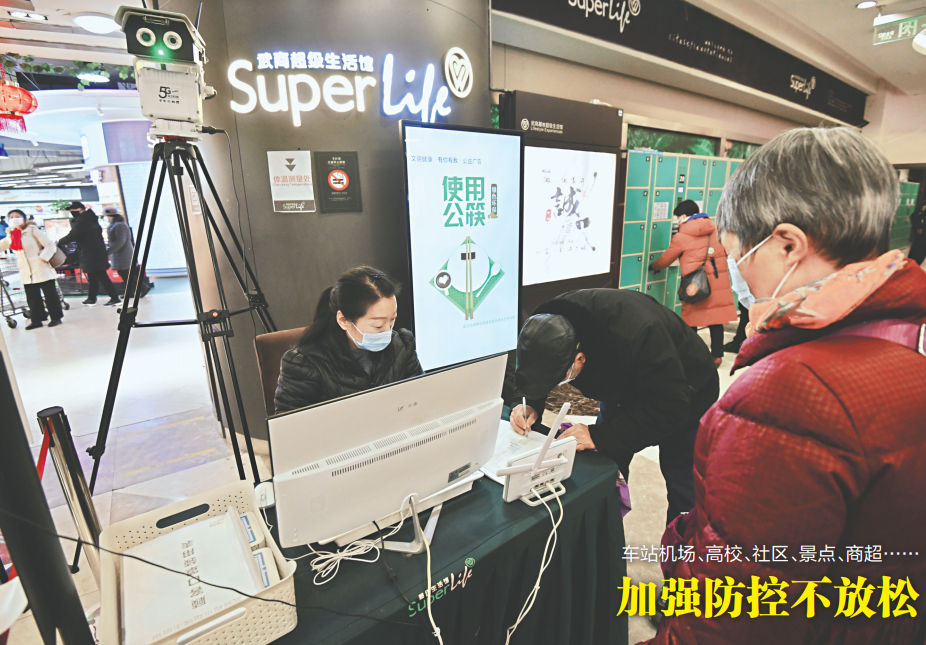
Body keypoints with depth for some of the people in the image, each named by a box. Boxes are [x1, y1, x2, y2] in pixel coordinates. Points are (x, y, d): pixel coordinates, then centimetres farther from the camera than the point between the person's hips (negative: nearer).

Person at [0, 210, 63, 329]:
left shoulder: (33, 231, -2)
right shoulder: (10, 236, 14)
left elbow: (50, 245, -8)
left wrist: (43, 258, -17)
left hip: (41, 269, -5)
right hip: (26, 273, 6)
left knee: (50, 295, -1)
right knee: (32, 298, 7)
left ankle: (56, 317, 7)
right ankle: (37, 320, 14)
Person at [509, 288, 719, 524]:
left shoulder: (639, 334, -44)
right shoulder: (548, 322, -27)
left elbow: (671, 409, -37)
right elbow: (530, 371, -9)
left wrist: (600, 436, -41)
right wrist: (528, 404, -30)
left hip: (685, 393, -4)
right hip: (625, 387, 5)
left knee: (682, 489, 0)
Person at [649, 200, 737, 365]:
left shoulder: (682, 236, -5)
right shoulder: (714, 228, 9)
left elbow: (665, 259, 5)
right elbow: (725, 251, 18)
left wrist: (653, 266, 24)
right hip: (718, 281, 5)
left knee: (691, 320, 8)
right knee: (716, 319, 10)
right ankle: (717, 355, 16)